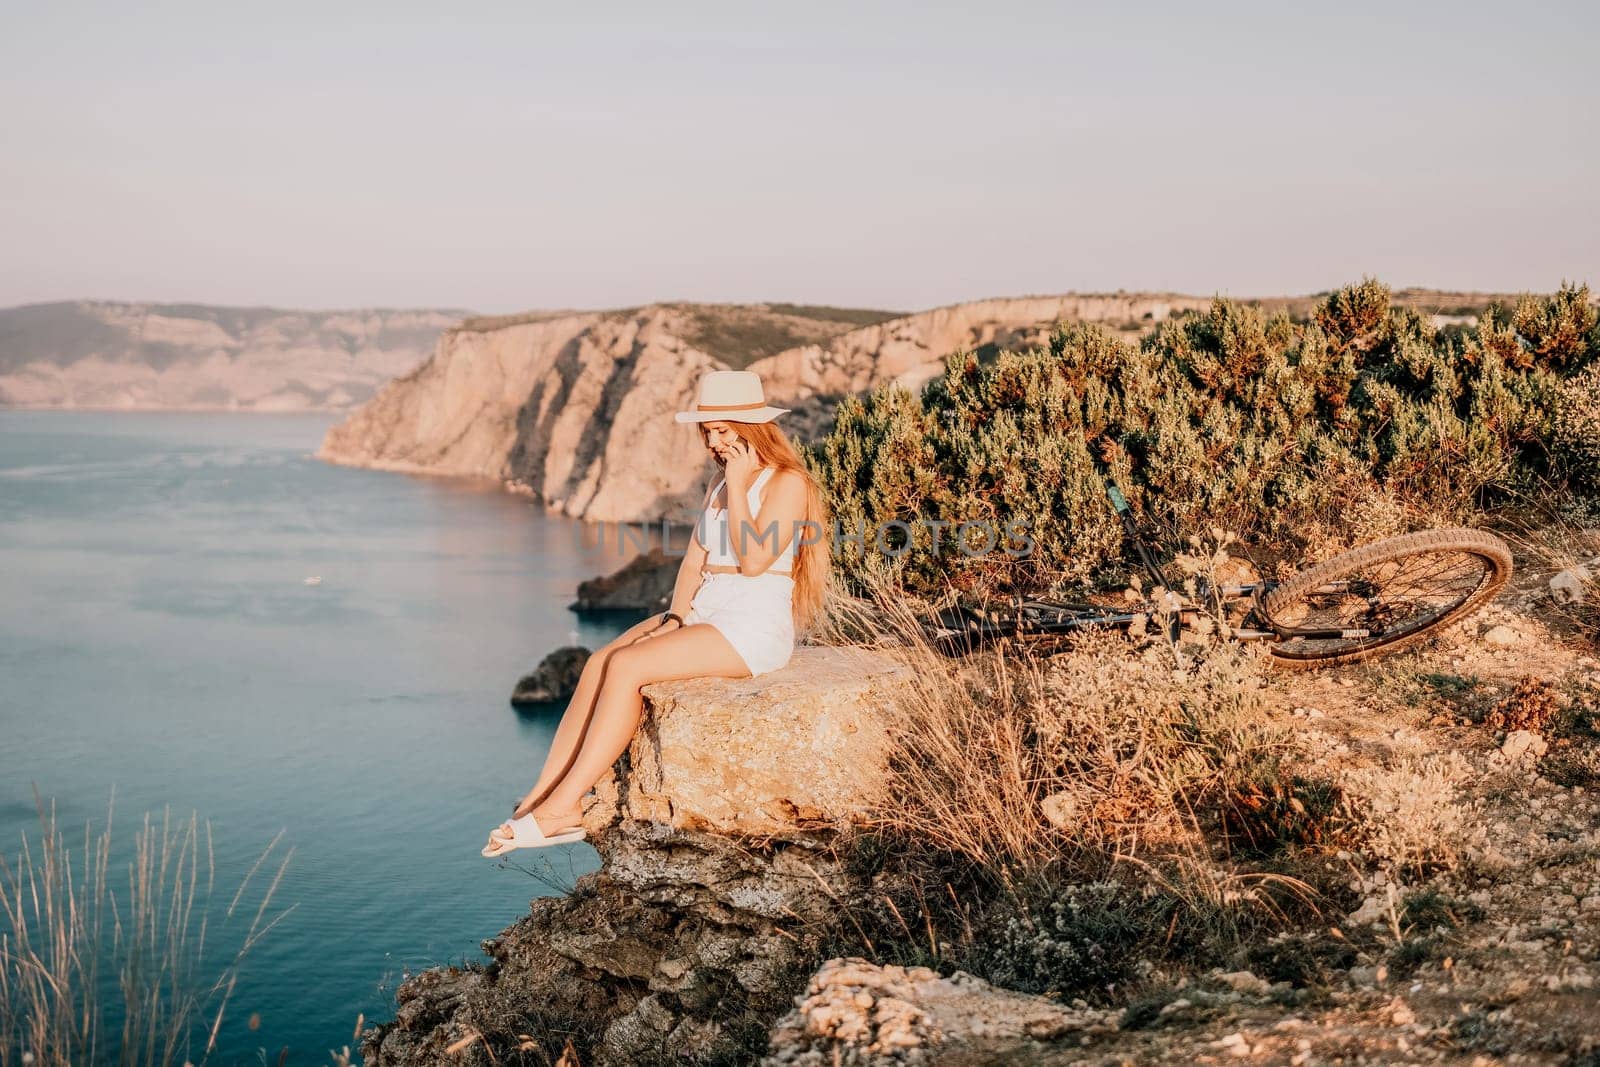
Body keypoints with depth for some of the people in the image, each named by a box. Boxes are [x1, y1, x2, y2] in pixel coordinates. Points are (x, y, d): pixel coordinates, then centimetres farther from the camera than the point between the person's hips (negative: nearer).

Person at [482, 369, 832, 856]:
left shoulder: (787, 483, -7)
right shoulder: (720, 483, 18)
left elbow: (753, 561, -19)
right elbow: (694, 561, 12)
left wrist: (736, 489, -15)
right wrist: (675, 617, -4)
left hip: (755, 626, -8)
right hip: (704, 612, 8)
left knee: (627, 666, -24)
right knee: (600, 662, -14)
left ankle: (563, 807, -23)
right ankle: (541, 797, -19)